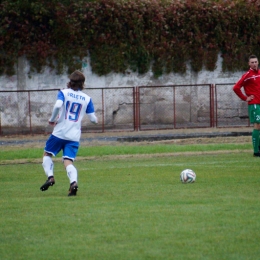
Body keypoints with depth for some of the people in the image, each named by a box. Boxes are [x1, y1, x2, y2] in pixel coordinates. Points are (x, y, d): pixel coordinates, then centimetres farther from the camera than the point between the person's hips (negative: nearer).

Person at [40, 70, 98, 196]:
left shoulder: (64, 93, -1)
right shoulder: (87, 99, 7)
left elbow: (57, 105, -21)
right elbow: (93, 118, 7)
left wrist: (52, 119, -5)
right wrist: (95, 120, 31)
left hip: (59, 132, -2)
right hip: (74, 137, 2)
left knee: (47, 154, 17)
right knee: (68, 161, -2)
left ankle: (50, 176, -4)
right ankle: (73, 182, -28)